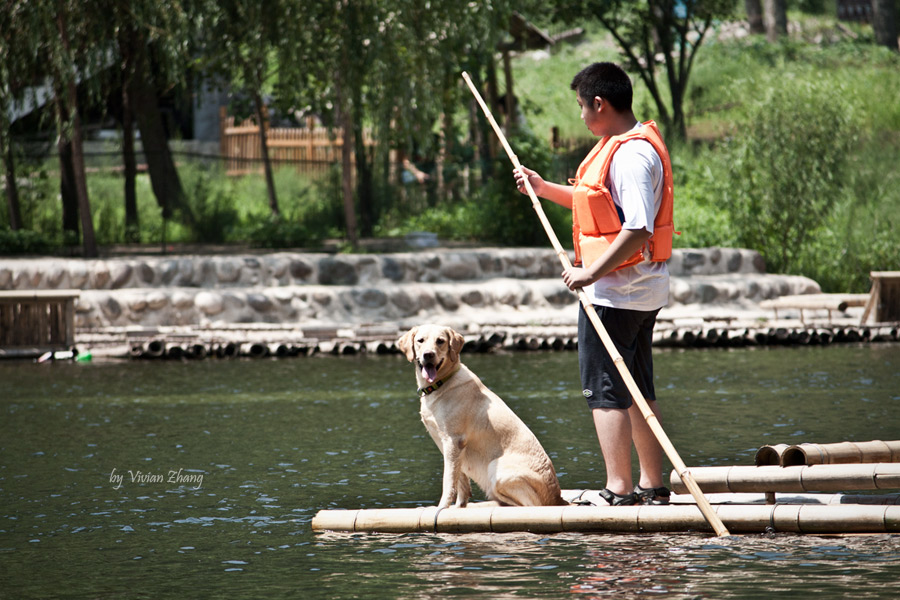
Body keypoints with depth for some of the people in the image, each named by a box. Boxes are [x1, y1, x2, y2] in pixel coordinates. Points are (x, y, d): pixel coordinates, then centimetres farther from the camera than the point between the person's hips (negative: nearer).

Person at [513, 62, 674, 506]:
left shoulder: (631, 155, -20)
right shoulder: (622, 146, 14)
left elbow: (637, 229, -28)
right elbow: (603, 205, 28)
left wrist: (592, 272, -25)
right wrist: (542, 187, 27)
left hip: (615, 290, -11)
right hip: (641, 291, 11)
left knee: (604, 390, -6)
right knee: (637, 390, 15)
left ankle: (619, 491, -6)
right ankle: (653, 487, 19)